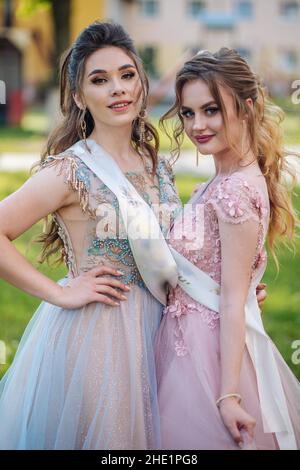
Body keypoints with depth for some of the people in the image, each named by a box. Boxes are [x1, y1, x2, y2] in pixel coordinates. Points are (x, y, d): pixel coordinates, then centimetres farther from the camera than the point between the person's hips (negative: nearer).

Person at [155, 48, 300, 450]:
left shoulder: (233, 192, -21)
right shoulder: (227, 182, 6)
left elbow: (233, 301, -21)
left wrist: (229, 394, -19)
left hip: (208, 348, -9)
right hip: (192, 338, 9)